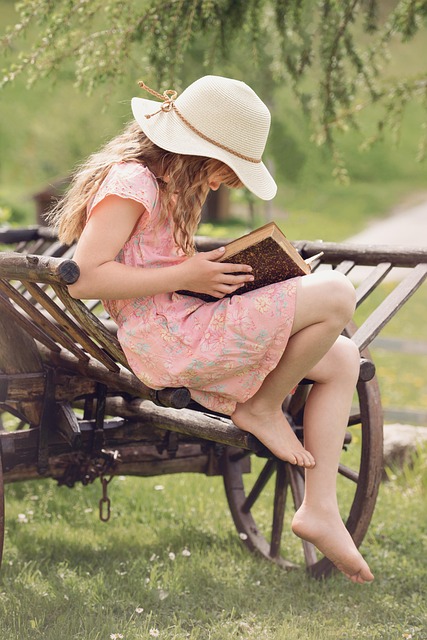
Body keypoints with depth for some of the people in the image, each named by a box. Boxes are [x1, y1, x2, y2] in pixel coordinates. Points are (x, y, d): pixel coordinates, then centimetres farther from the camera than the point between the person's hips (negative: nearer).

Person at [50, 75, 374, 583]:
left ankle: (320, 509, 2)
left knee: (342, 359, 3)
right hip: (162, 341, -11)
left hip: (185, 328, 11)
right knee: (335, 294, -19)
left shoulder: (166, 184, 19)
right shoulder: (131, 183, -14)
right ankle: (262, 408, 0)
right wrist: (184, 277, -20)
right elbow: (82, 277, -23)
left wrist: (209, 268, 8)